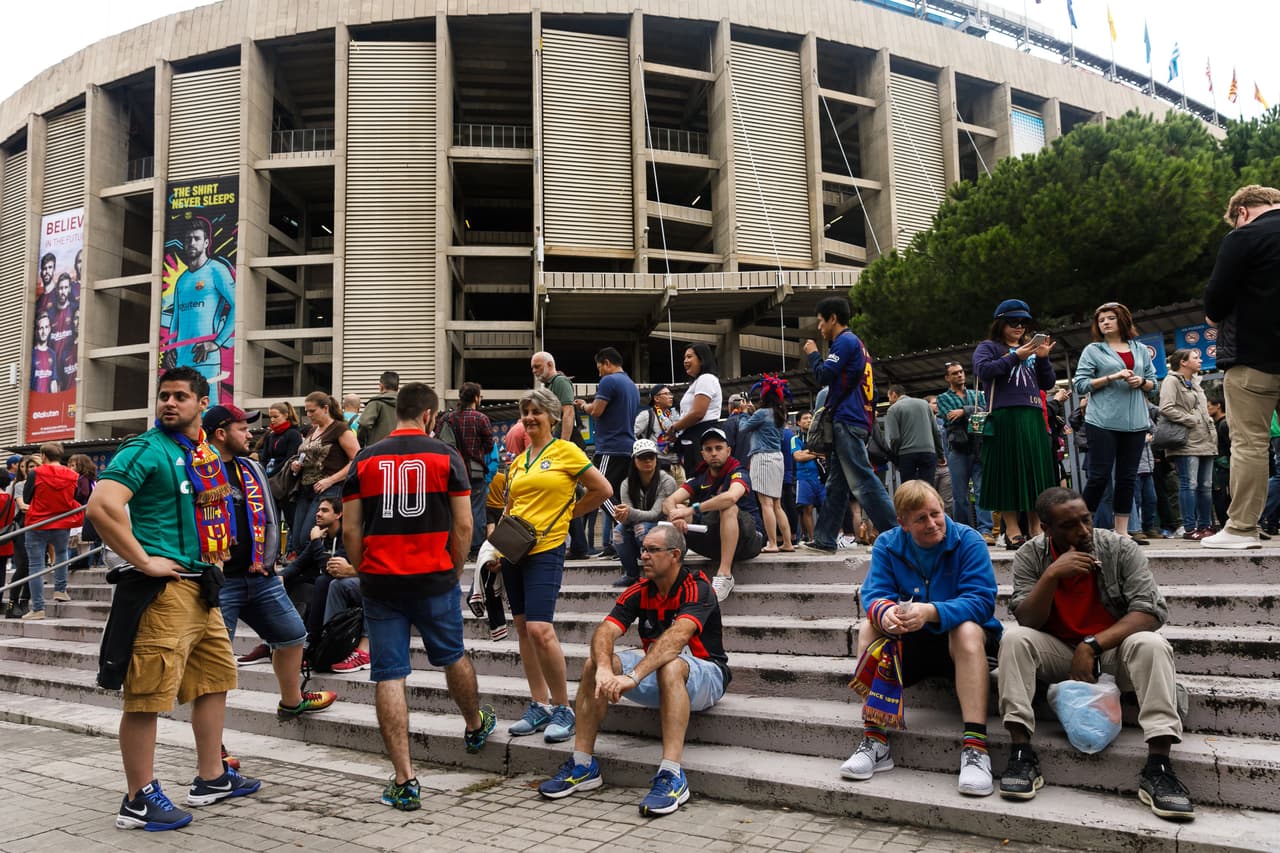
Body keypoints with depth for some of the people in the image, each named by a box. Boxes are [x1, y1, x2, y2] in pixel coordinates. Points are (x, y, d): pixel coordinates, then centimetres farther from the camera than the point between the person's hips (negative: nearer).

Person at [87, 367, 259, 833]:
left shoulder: (206, 454, 13)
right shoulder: (146, 449, -11)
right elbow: (101, 506, -25)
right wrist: (143, 561, -21)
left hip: (200, 585, 9)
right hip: (161, 589, -9)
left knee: (215, 678, 16)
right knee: (147, 695, -2)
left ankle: (211, 777, 29)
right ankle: (138, 801, 10)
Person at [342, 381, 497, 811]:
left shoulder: (365, 459, 3)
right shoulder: (446, 456, -2)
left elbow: (350, 530, 2)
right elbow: (463, 525, -4)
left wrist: (364, 574, 14)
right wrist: (453, 571, 10)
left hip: (380, 581, 1)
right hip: (434, 578, -1)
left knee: (389, 676, 4)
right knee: (453, 657, 21)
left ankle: (404, 780, 6)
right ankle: (476, 725, 45)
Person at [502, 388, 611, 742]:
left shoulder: (566, 451, -4)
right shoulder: (518, 460, 14)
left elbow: (603, 489, -2)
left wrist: (568, 513, 2)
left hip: (546, 549, -7)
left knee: (540, 629, -16)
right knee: (523, 629, 9)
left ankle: (563, 709, -1)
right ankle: (539, 706, 19)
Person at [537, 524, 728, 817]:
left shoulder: (697, 589, -18)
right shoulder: (639, 592, -1)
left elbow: (677, 636, -36)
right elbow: (605, 632, -16)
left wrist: (633, 676, -48)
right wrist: (604, 669, -38)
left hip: (704, 676, -6)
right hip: (655, 676, 6)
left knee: (669, 666, -39)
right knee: (593, 664, -14)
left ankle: (672, 776, -40)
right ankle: (582, 765, -8)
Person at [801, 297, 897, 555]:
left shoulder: (845, 341, -7)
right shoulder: (856, 344, 24)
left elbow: (824, 376, -12)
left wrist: (813, 354, 2)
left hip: (847, 422, -10)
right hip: (855, 420, 10)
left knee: (862, 480, -13)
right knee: (836, 484, 9)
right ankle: (824, 539, 11)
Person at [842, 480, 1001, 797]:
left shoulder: (968, 541, -13)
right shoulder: (887, 544, -3)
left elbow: (981, 601, -23)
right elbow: (874, 594, -13)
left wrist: (930, 612, -41)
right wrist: (884, 612, -39)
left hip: (961, 640, -3)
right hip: (912, 641, 3)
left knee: (968, 629, -35)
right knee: (868, 628, -22)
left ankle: (975, 748, -38)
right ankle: (875, 741, -22)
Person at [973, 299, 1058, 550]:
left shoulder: (1031, 348, 22)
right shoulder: (989, 347, 9)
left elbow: (1047, 384, 17)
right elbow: (983, 370, -10)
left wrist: (1043, 358, 1)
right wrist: (1015, 357, -13)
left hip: (1033, 418, 5)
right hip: (1004, 416, -5)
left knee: (1036, 471, 4)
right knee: (1008, 472, -5)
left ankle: (1036, 530, 9)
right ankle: (1012, 532, -4)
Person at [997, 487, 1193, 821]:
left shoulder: (1121, 548, -11)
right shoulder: (1030, 556, -8)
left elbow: (1152, 610, -18)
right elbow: (1027, 622, -15)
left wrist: (1092, 646, -27)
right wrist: (1052, 575, -30)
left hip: (1113, 649, 0)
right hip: (1058, 653, 1)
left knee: (1152, 645, -31)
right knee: (1013, 639, -27)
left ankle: (1158, 769, -33)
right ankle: (1022, 755, -29)